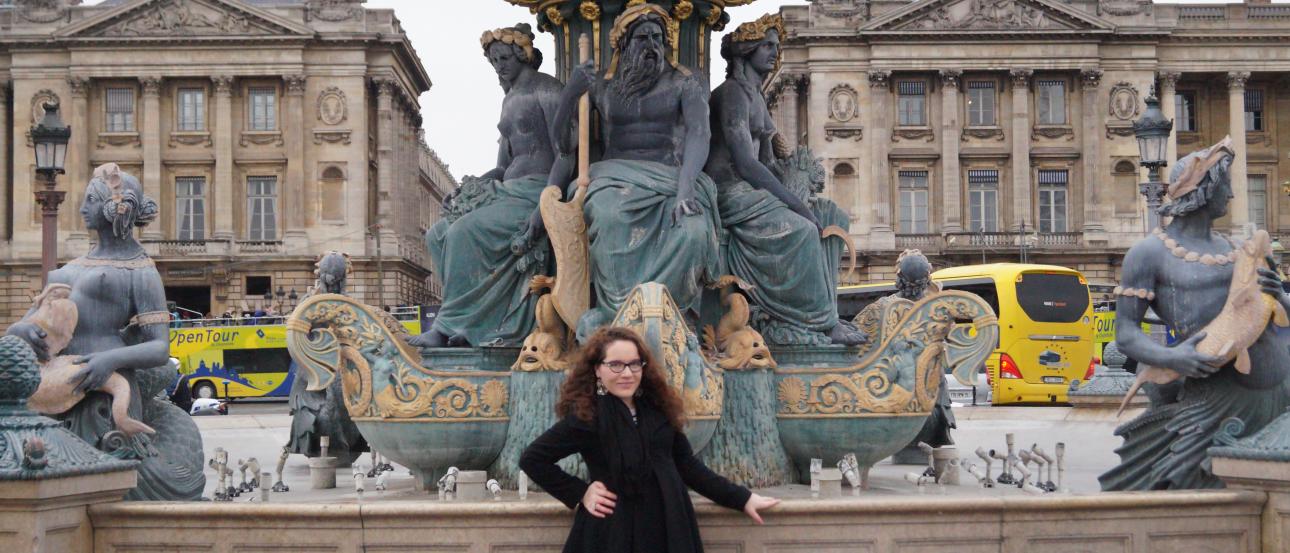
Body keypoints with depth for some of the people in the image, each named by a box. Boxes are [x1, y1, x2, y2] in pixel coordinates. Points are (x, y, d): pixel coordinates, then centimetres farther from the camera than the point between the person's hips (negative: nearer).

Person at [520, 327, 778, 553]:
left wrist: (742, 498, 6)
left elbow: (687, 465, 9)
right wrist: (579, 494, -8)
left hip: (669, 529, 5)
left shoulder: (657, 408, 6)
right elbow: (532, 459, -5)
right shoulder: (585, 415, -9)